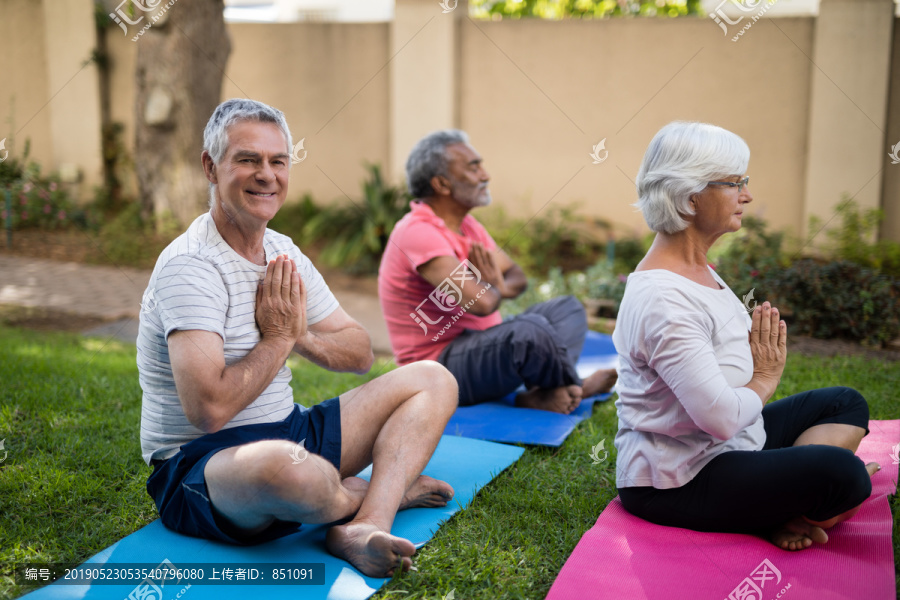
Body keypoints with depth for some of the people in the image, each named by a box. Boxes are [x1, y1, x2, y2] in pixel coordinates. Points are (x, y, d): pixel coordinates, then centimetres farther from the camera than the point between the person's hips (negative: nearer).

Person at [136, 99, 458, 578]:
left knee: (432, 380, 4)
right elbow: (209, 408, -29)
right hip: (199, 463, -8)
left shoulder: (283, 254, 8)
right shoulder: (189, 266, -18)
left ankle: (365, 527, -21)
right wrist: (278, 338, -14)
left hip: (287, 434, 9)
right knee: (285, 464, -44)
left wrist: (301, 336, -9)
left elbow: (359, 353, 12)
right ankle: (380, 493, -5)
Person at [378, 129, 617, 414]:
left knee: (568, 308, 8)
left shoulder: (466, 224, 11)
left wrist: (501, 286, -8)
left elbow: (517, 277, 17)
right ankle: (574, 390, -2)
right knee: (530, 330, -33)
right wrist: (494, 287, -4)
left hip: (480, 343, 11)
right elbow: (481, 303, -29)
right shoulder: (418, 232, -21)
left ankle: (540, 394, -18)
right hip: (440, 364, -10)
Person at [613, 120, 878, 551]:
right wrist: (765, 380, -10)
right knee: (841, 474, -27)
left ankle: (775, 512, -5)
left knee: (845, 403, 17)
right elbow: (722, 417, -30)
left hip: (722, 448, 11)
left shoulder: (698, 268, 8)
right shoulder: (663, 300, -26)